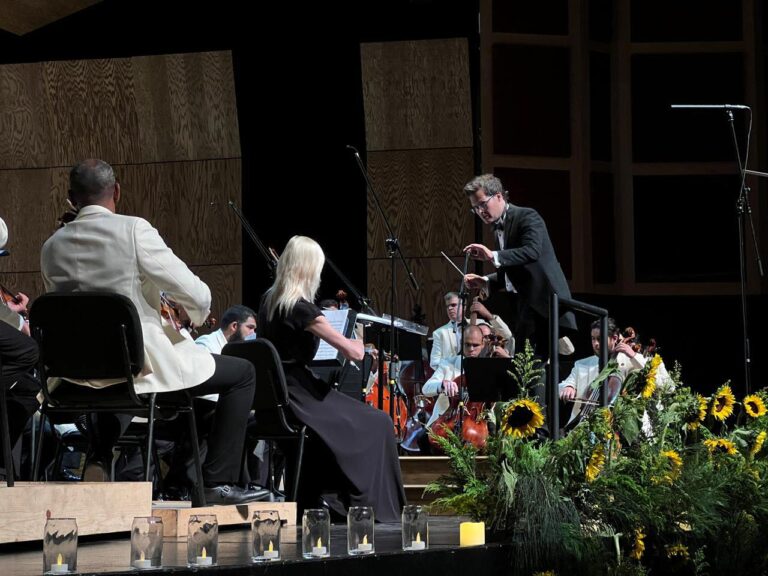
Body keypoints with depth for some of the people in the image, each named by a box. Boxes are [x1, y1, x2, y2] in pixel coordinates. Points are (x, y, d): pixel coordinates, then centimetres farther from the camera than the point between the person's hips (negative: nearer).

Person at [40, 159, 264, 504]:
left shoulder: (51, 247, 1)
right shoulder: (134, 230, -13)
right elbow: (198, 297, -11)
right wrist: (197, 314, 12)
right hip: (145, 364, -6)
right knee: (243, 374, 13)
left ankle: (100, 460, 28)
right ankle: (219, 482, 8)